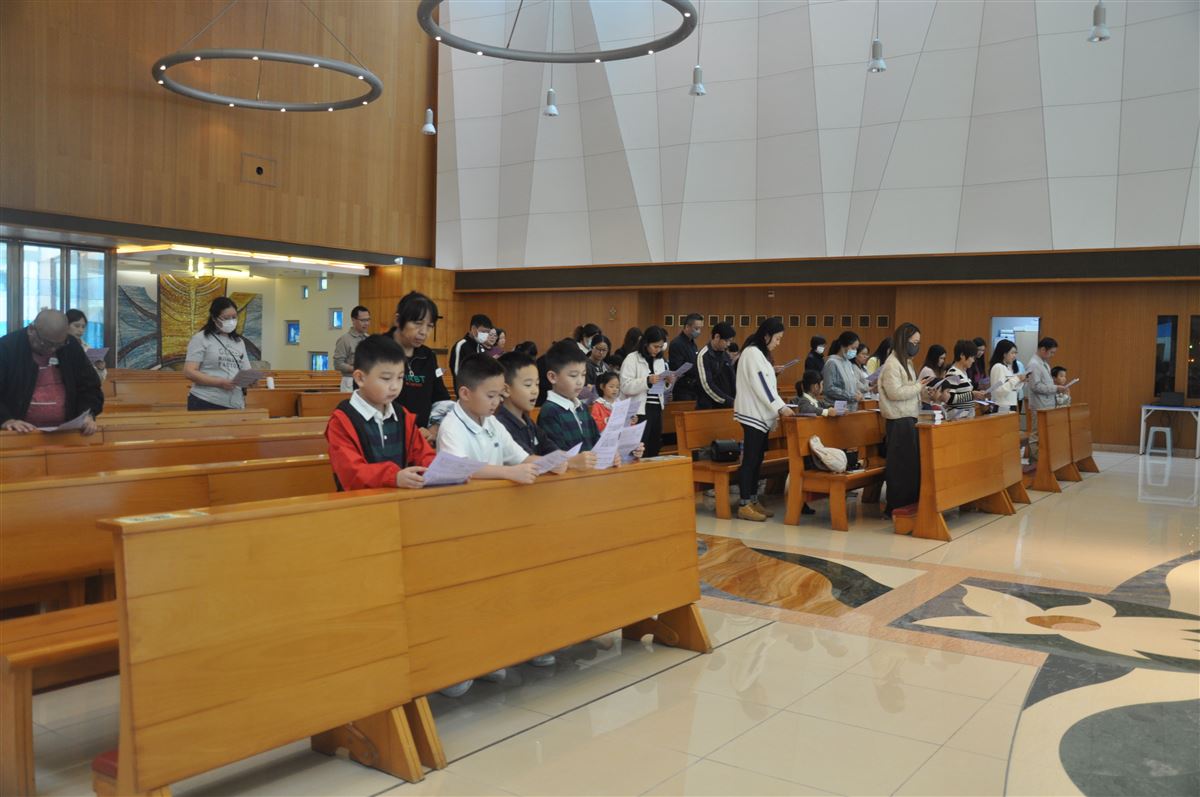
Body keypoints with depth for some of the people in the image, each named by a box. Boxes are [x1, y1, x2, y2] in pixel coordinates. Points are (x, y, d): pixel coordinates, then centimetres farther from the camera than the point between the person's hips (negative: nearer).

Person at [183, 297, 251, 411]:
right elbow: (189, 372, -9)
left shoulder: (239, 342, 18)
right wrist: (220, 383, -19)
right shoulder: (200, 339, 0)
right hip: (206, 403, -5)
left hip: (235, 405, 5)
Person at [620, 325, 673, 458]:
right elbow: (625, 386, -17)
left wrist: (667, 382, -1)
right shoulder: (632, 359, -8)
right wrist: (647, 381, -27)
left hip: (656, 409, 7)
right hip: (639, 410, -7)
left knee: (654, 448, 11)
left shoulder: (660, 360, 13)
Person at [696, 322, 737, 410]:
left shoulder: (726, 355, 11)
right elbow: (707, 385, -15)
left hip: (726, 407, 6)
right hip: (708, 408, -6)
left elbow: (733, 380, 14)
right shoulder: (703, 356, -9)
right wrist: (729, 401, -17)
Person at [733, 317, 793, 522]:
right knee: (750, 459, -9)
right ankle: (744, 505, -7)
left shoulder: (760, 353, 17)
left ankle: (753, 501, 15)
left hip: (761, 414, 10)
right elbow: (760, 385, -20)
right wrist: (780, 407, -20)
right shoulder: (752, 352, -14)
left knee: (757, 459, 10)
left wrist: (779, 407, 12)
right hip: (753, 414, -10)